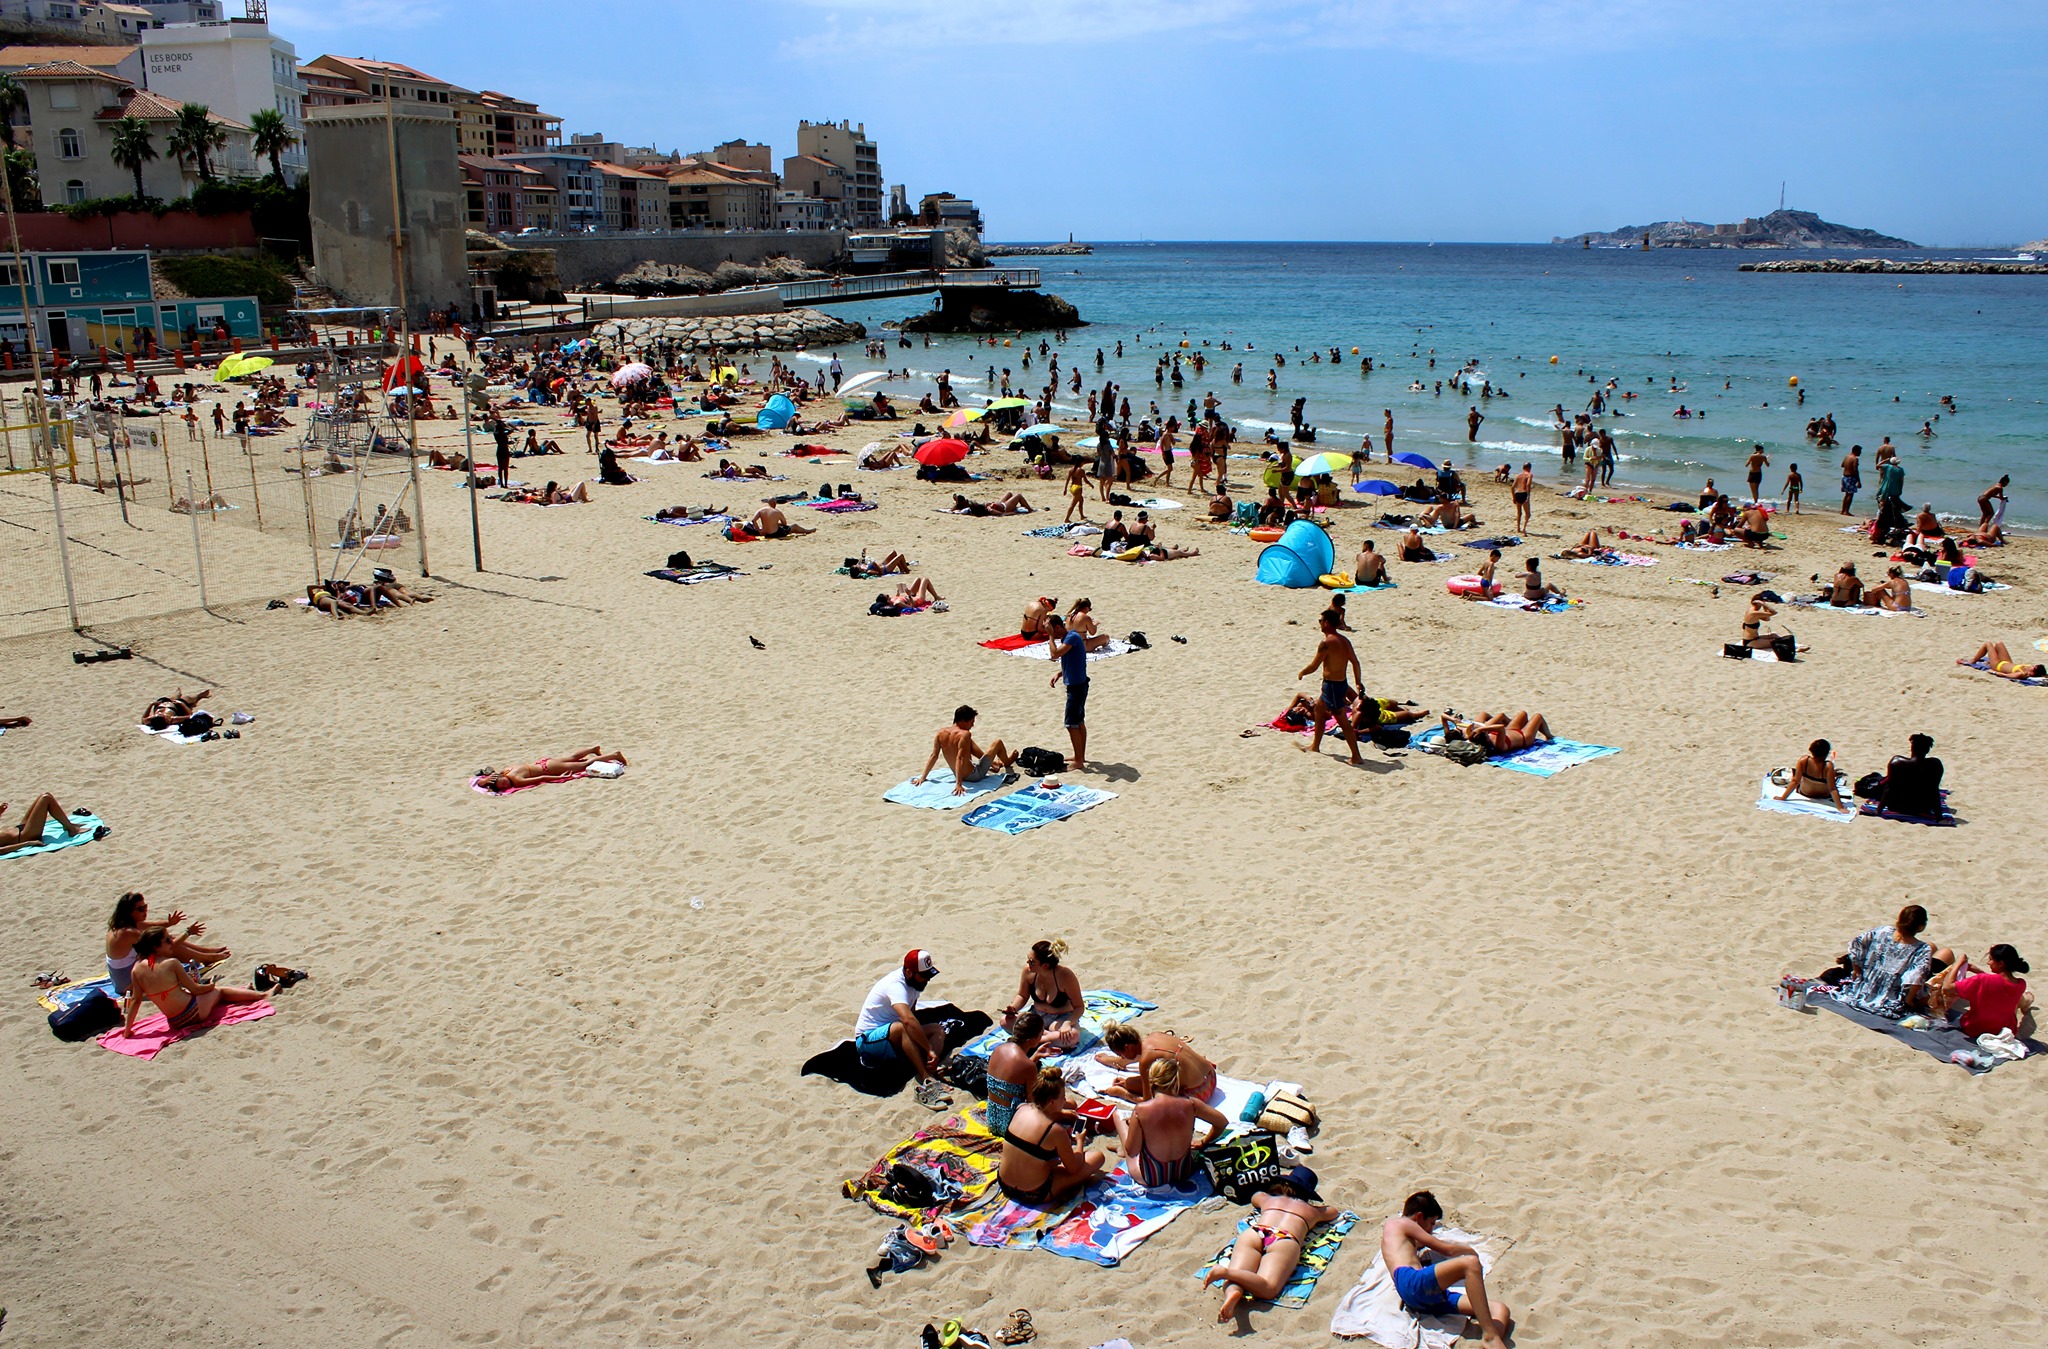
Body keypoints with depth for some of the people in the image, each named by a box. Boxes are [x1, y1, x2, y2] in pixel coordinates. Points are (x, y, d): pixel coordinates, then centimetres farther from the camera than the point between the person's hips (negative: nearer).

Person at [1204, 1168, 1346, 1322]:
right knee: (1267, 1289, -24)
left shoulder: (1266, 1198, 40)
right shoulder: (1313, 1210, 37)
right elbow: (1336, 1212, 60)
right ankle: (1227, 1272, -50)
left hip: (1253, 1233, 2)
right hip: (1286, 1241, -2)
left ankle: (1232, 1292, -53)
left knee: (1234, 1279, -16)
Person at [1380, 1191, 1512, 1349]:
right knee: (1470, 1263, -30)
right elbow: (1448, 1250, 14)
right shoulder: (1401, 1223, 15)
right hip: (1410, 1282, -9)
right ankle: (1489, 1334, -36)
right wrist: (1470, 1251, 28)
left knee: (1501, 1309, -4)